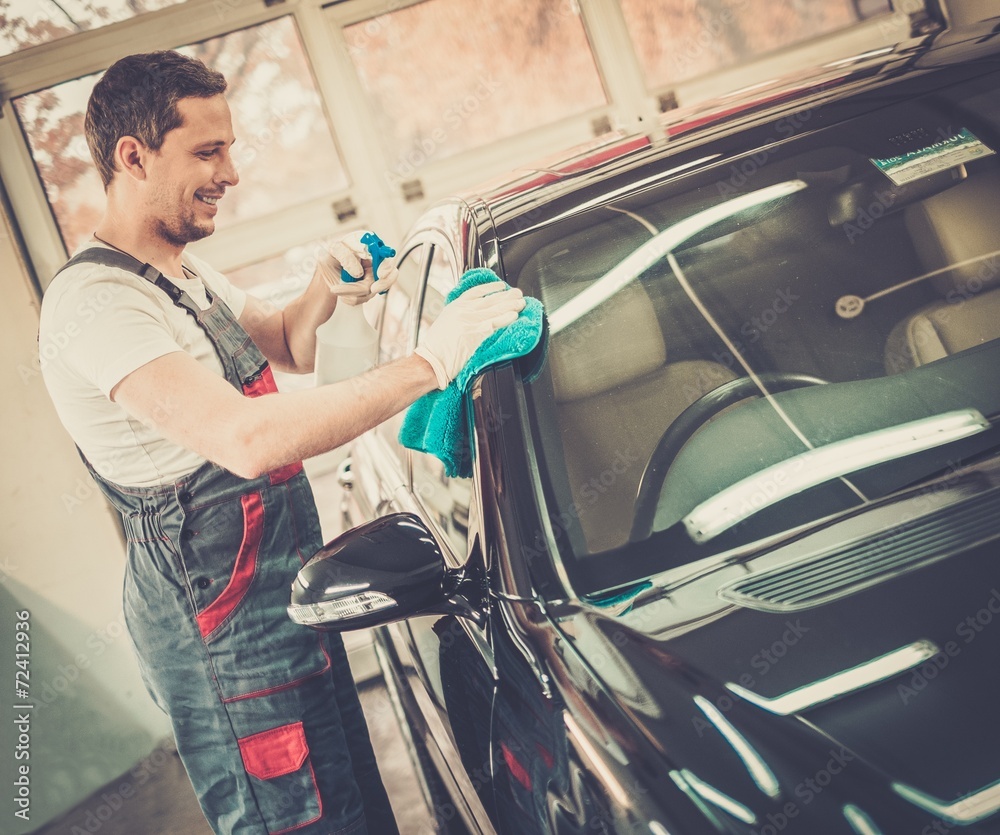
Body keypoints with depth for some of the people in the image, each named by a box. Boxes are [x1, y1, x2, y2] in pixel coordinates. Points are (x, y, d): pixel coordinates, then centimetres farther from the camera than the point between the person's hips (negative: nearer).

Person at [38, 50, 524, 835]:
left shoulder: (185, 272, 9)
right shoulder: (94, 302, -25)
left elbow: (285, 349, 22)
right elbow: (250, 439, -37)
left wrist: (325, 289, -2)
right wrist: (427, 363, -34)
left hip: (283, 589, 10)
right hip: (221, 625, -10)